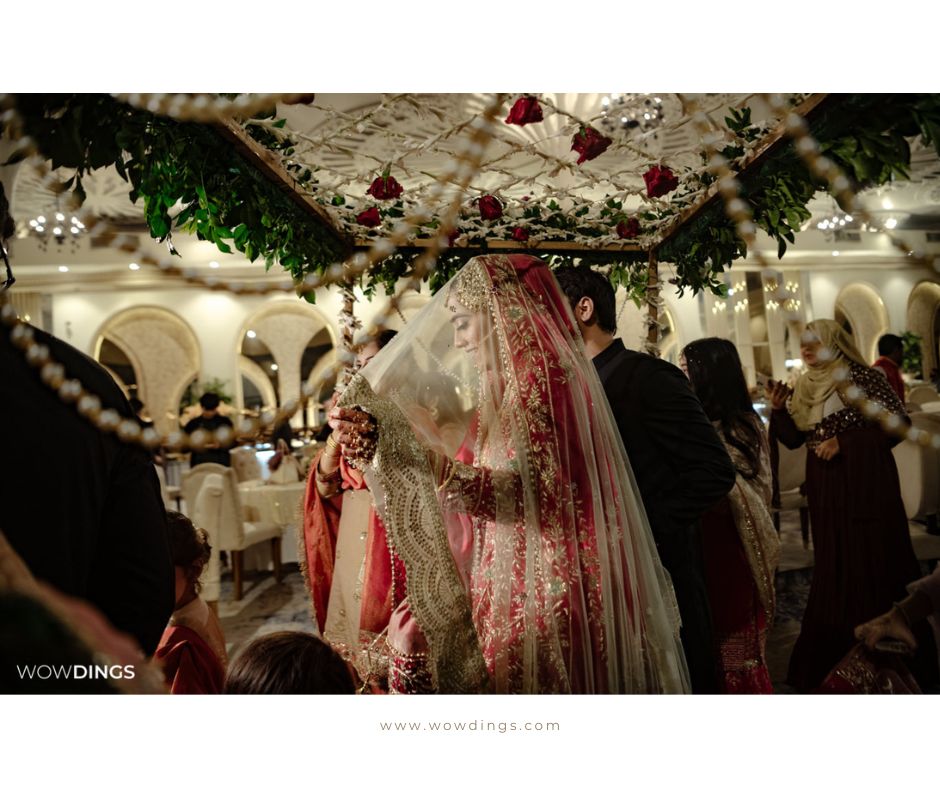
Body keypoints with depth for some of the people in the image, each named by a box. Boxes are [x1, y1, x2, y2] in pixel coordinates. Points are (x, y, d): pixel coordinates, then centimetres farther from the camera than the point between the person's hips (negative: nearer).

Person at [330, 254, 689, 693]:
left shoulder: (539, 375, -11)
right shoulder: (507, 382, 16)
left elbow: (523, 491, -21)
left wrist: (424, 457, -31)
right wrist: (376, 440, 13)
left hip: (542, 584, -8)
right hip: (511, 581, 8)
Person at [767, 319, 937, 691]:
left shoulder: (860, 377, -9)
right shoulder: (804, 387, 10)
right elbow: (794, 438, 10)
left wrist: (844, 442, -17)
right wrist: (778, 408, -7)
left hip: (865, 483, -6)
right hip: (825, 489, 6)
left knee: (874, 561, -1)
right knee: (834, 568, 11)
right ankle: (839, 656, 22)